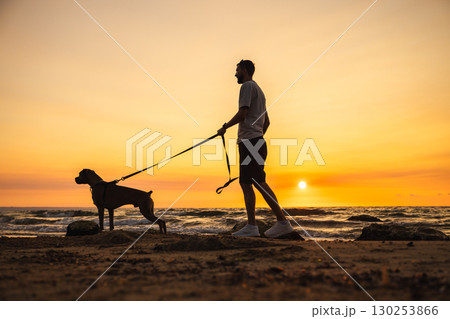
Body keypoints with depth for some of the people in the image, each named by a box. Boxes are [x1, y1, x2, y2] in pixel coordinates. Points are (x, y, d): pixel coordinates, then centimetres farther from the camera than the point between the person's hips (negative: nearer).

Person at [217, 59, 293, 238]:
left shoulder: (248, 86, -3)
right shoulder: (258, 90, 27)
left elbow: (242, 114, -15)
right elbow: (266, 122, 27)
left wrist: (224, 128, -4)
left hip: (250, 142, -10)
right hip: (255, 141, 10)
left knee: (259, 183, -13)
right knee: (245, 183, 7)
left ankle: (282, 222, -11)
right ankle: (251, 226, 7)